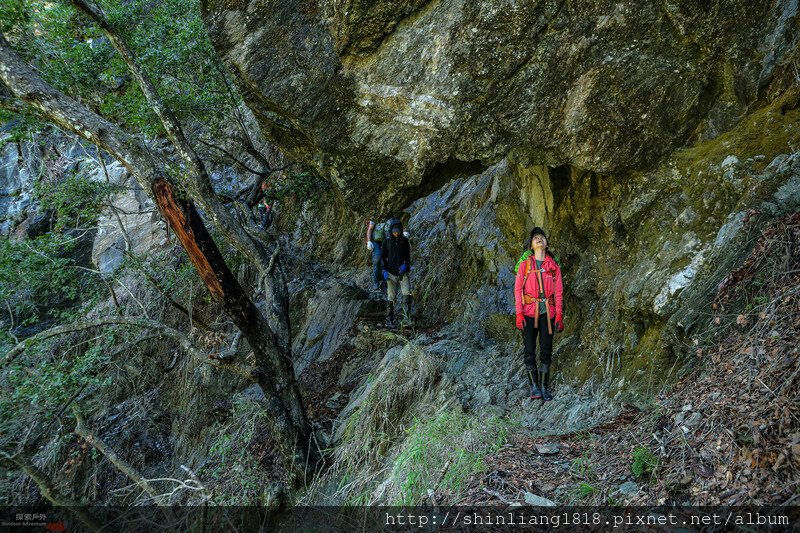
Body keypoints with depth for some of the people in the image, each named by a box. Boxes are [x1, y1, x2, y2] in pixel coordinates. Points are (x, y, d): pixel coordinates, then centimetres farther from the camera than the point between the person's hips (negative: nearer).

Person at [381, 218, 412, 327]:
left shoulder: (405, 241, 3)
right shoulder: (386, 241, -1)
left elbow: (408, 255, 9)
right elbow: (383, 257, 2)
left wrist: (406, 265, -10)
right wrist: (384, 270, -9)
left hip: (403, 272, 1)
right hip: (391, 273, -1)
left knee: (407, 293, -16)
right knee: (391, 297, 1)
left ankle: (408, 316, -7)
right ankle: (389, 320, 10)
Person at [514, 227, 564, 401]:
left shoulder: (553, 265, 8)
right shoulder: (525, 264, 4)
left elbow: (558, 291, 7)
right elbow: (518, 289, 0)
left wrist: (559, 315, 0)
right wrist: (519, 313, -8)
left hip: (548, 313, 1)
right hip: (529, 312, -1)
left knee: (546, 351, 3)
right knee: (530, 351, 0)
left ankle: (544, 387, 11)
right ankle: (534, 387, 10)